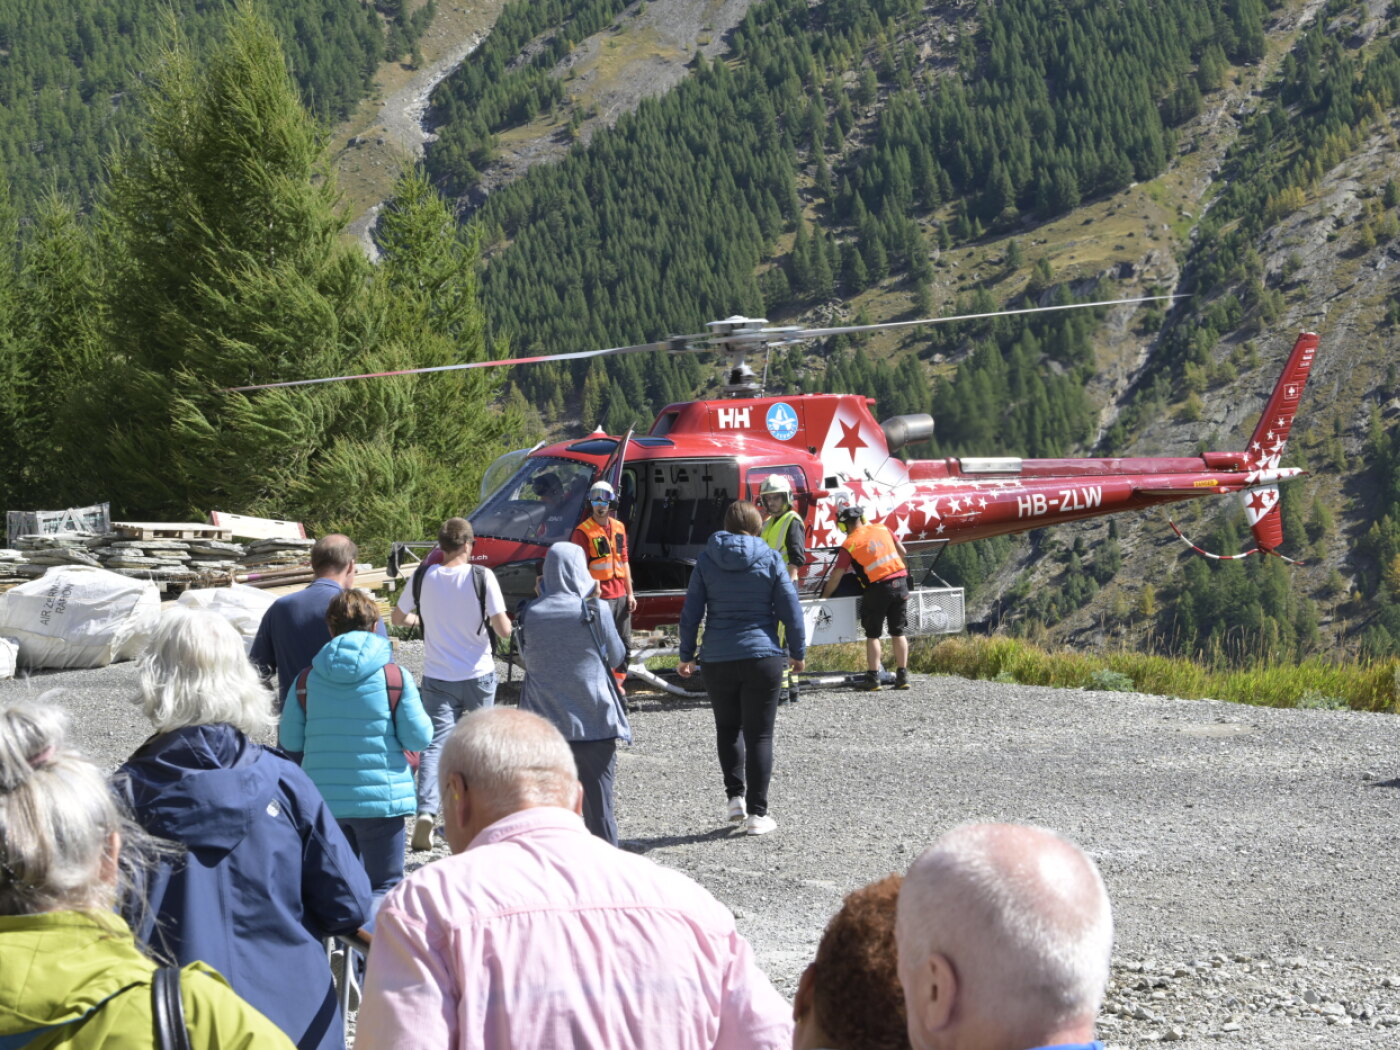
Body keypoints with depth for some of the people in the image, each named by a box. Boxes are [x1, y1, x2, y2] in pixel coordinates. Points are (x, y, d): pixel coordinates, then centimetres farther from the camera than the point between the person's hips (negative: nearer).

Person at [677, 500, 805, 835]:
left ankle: (735, 795, 11)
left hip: (718, 660, 1)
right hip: (763, 657, -1)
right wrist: (797, 652, 11)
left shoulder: (706, 559, 3)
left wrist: (686, 655, 12)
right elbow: (791, 609, -1)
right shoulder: (770, 559, -1)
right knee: (759, 735, 2)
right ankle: (756, 813, -1)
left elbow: (691, 612, 4)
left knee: (727, 728, 20)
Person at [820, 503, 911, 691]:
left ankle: (873, 677, 2)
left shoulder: (849, 545, -4)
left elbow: (836, 575, -3)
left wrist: (824, 597, 8)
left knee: (873, 635, 6)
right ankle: (902, 676, 9)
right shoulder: (882, 529, 8)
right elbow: (902, 552, 15)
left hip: (878, 588, -4)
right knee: (898, 632, 10)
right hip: (900, 583, 4)